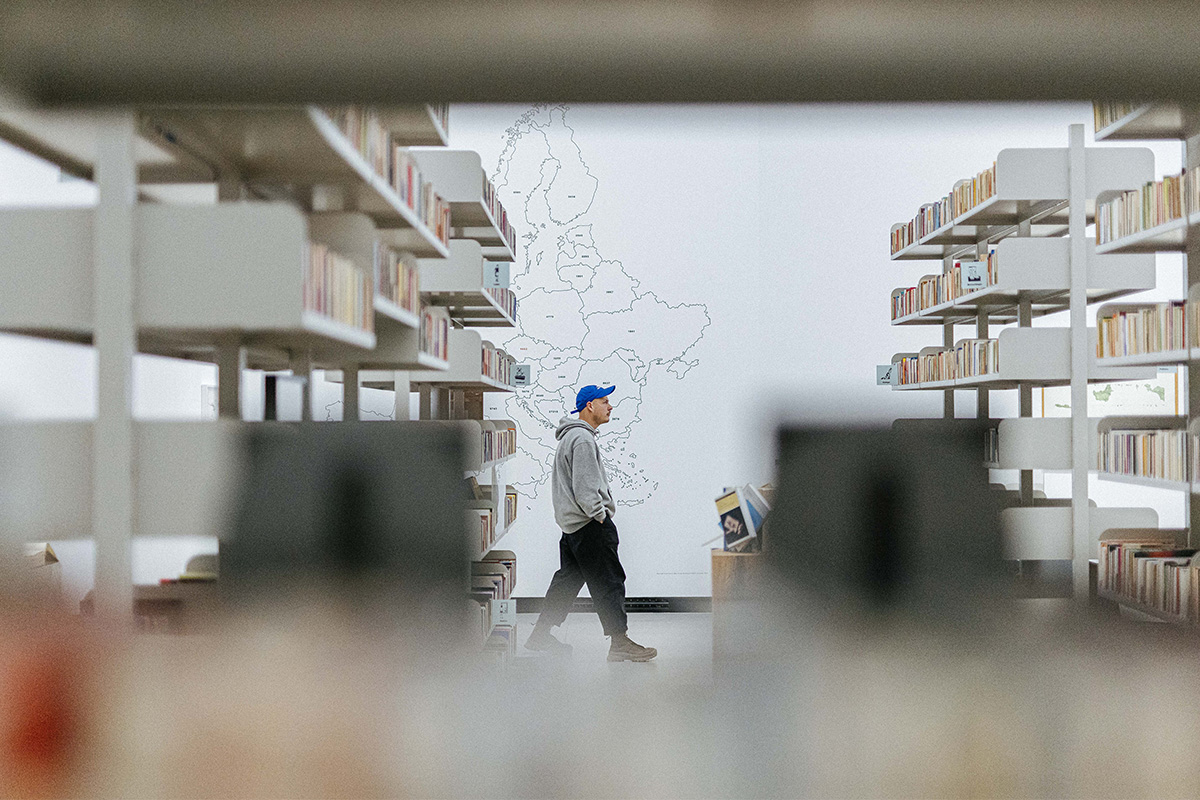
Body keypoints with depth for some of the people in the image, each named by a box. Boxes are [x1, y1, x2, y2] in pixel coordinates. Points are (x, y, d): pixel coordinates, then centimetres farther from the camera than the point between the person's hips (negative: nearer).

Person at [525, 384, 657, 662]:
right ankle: (619, 643, -6)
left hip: (571, 524, 11)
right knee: (608, 582, -8)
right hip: (590, 524, -11)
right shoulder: (582, 438, -16)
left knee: (568, 579, 15)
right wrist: (600, 516, -14)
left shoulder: (572, 436, 20)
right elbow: (584, 487, -22)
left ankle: (542, 634, 19)